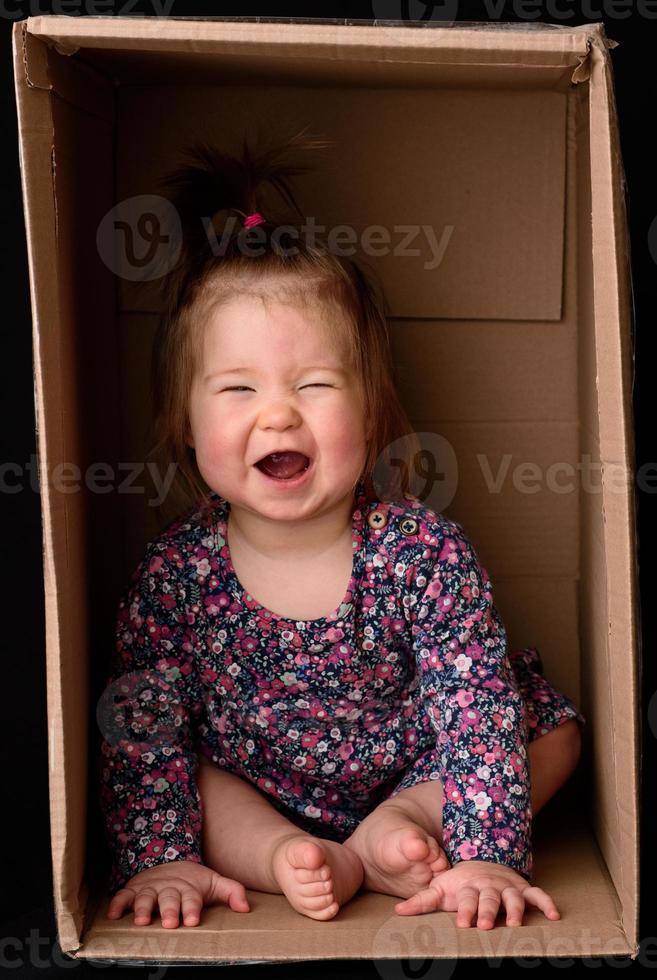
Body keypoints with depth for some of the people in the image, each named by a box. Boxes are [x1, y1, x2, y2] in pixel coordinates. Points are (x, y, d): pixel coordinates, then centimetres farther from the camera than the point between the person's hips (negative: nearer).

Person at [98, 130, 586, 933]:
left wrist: (488, 854, -30)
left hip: (412, 769, 0)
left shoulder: (426, 552, -23)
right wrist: (162, 856, -22)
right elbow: (143, 727, -14)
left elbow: (479, 709, -23)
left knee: (550, 726, -10)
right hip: (248, 795, 1)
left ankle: (391, 832, -20)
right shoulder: (174, 571, -19)